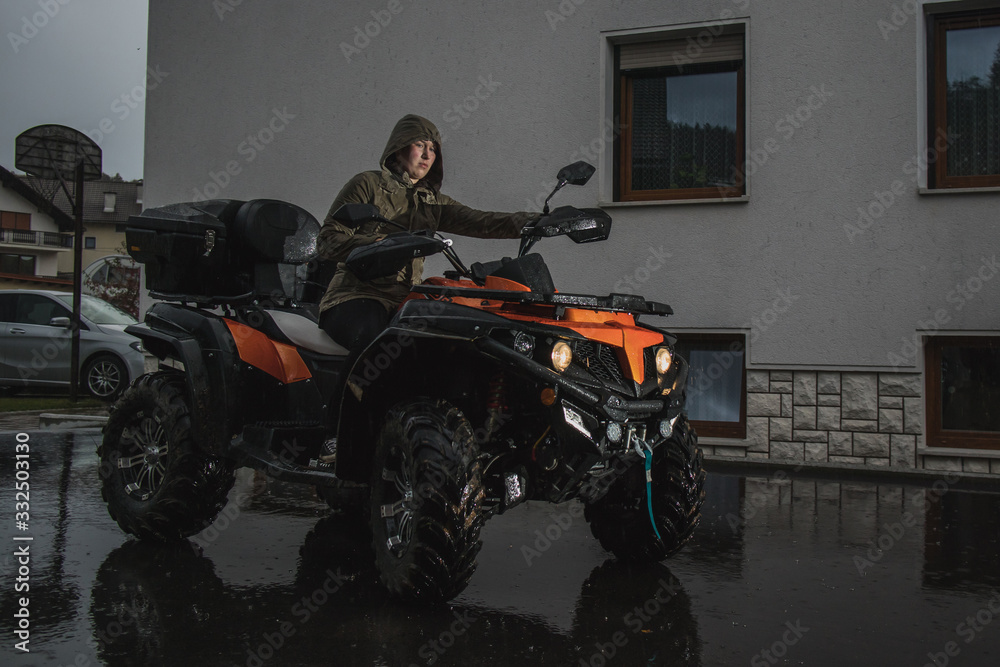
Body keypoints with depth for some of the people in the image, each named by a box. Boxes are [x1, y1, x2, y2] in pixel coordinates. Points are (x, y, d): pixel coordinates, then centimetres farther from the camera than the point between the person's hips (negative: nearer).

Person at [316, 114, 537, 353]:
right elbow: (328, 242, -3)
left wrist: (539, 221, -13)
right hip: (356, 297, -5)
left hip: (406, 302, 5)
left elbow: (480, 221, 4)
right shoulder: (367, 184, 6)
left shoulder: (433, 203, 20)